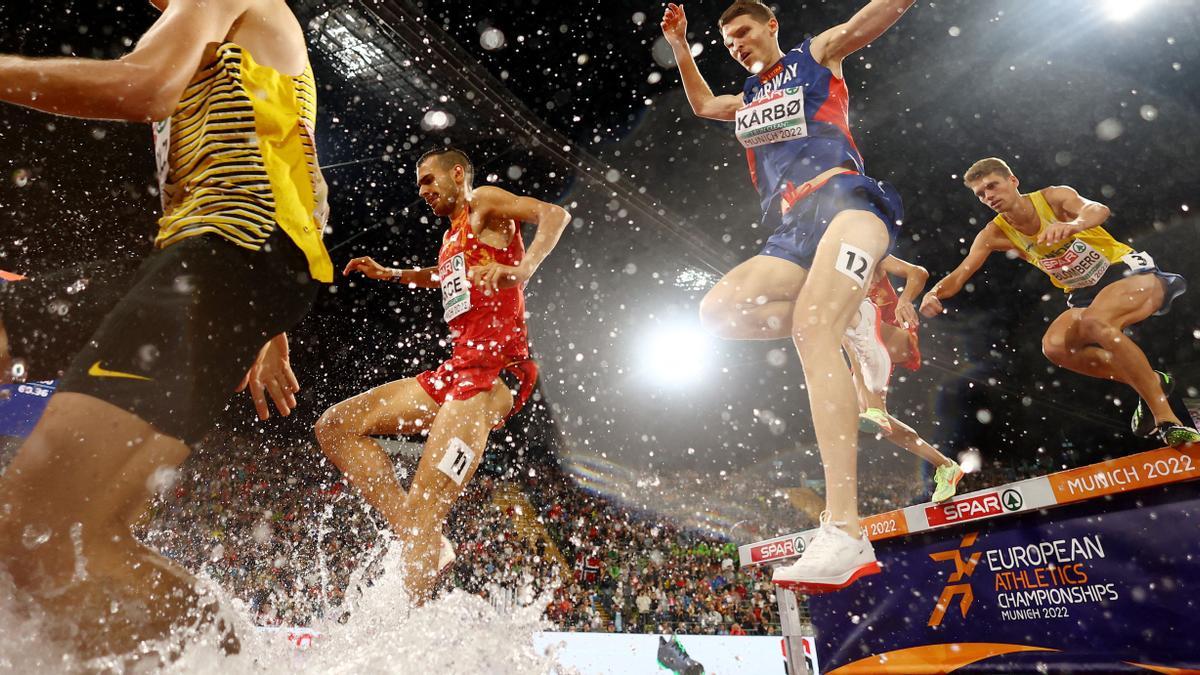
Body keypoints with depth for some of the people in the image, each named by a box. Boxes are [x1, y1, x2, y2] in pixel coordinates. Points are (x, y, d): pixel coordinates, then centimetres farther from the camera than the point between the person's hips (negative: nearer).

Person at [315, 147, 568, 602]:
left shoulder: (484, 203, 5)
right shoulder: (452, 238, 28)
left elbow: (555, 214, -13)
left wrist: (522, 270, -30)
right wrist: (389, 275, 40)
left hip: (491, 368, -10)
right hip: (454, 371, 10)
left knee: (424, 511, -18)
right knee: (334, 427, 6)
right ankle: (424, 546, -3)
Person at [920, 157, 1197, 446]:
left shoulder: (1054, 196, -14)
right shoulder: (995, 234, -3)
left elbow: (1099, 210, -35)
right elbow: (960, 275, -10)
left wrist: (1073, 224, -59)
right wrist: (933, 294, -32)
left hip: (1129, 270, -5)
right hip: (1085, 294, 5)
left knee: (1093, 322, -35)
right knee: (1054, 346, -23)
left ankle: (1166, 418, -26)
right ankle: (1152, 383, -2)